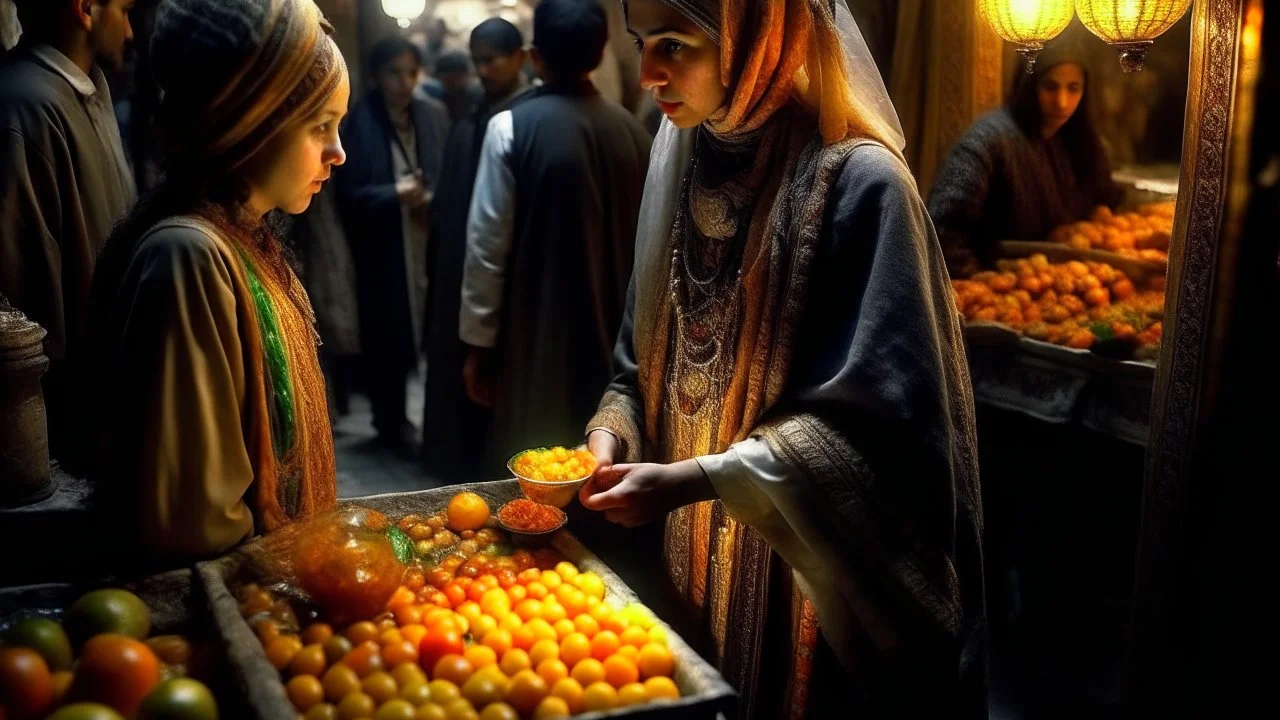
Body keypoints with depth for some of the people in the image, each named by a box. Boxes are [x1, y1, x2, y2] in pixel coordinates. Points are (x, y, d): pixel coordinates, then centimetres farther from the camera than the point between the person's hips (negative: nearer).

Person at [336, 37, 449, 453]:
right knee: (388, 341, 4)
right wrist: (394, 194, -19)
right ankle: (391, 423, 21)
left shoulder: (435, 115, 7)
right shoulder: (358, 122, -5)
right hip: (383, 252, -3)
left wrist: (435, 200, -9)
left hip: (432, 244, 3)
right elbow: (348, 194, -7)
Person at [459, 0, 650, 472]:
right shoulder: (631, 131, 1)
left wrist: (479, 342, -3)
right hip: (611, 335, 4)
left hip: (536, 335, -4)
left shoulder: (511, 128, -11)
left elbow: (488, 245, -11)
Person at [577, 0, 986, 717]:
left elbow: (870, 410, -21)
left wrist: (693, 478, -25)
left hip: (807, 566, -6)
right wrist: (613, 431, -7)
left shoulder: (859, 182, -18)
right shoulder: (684, 166, 2)